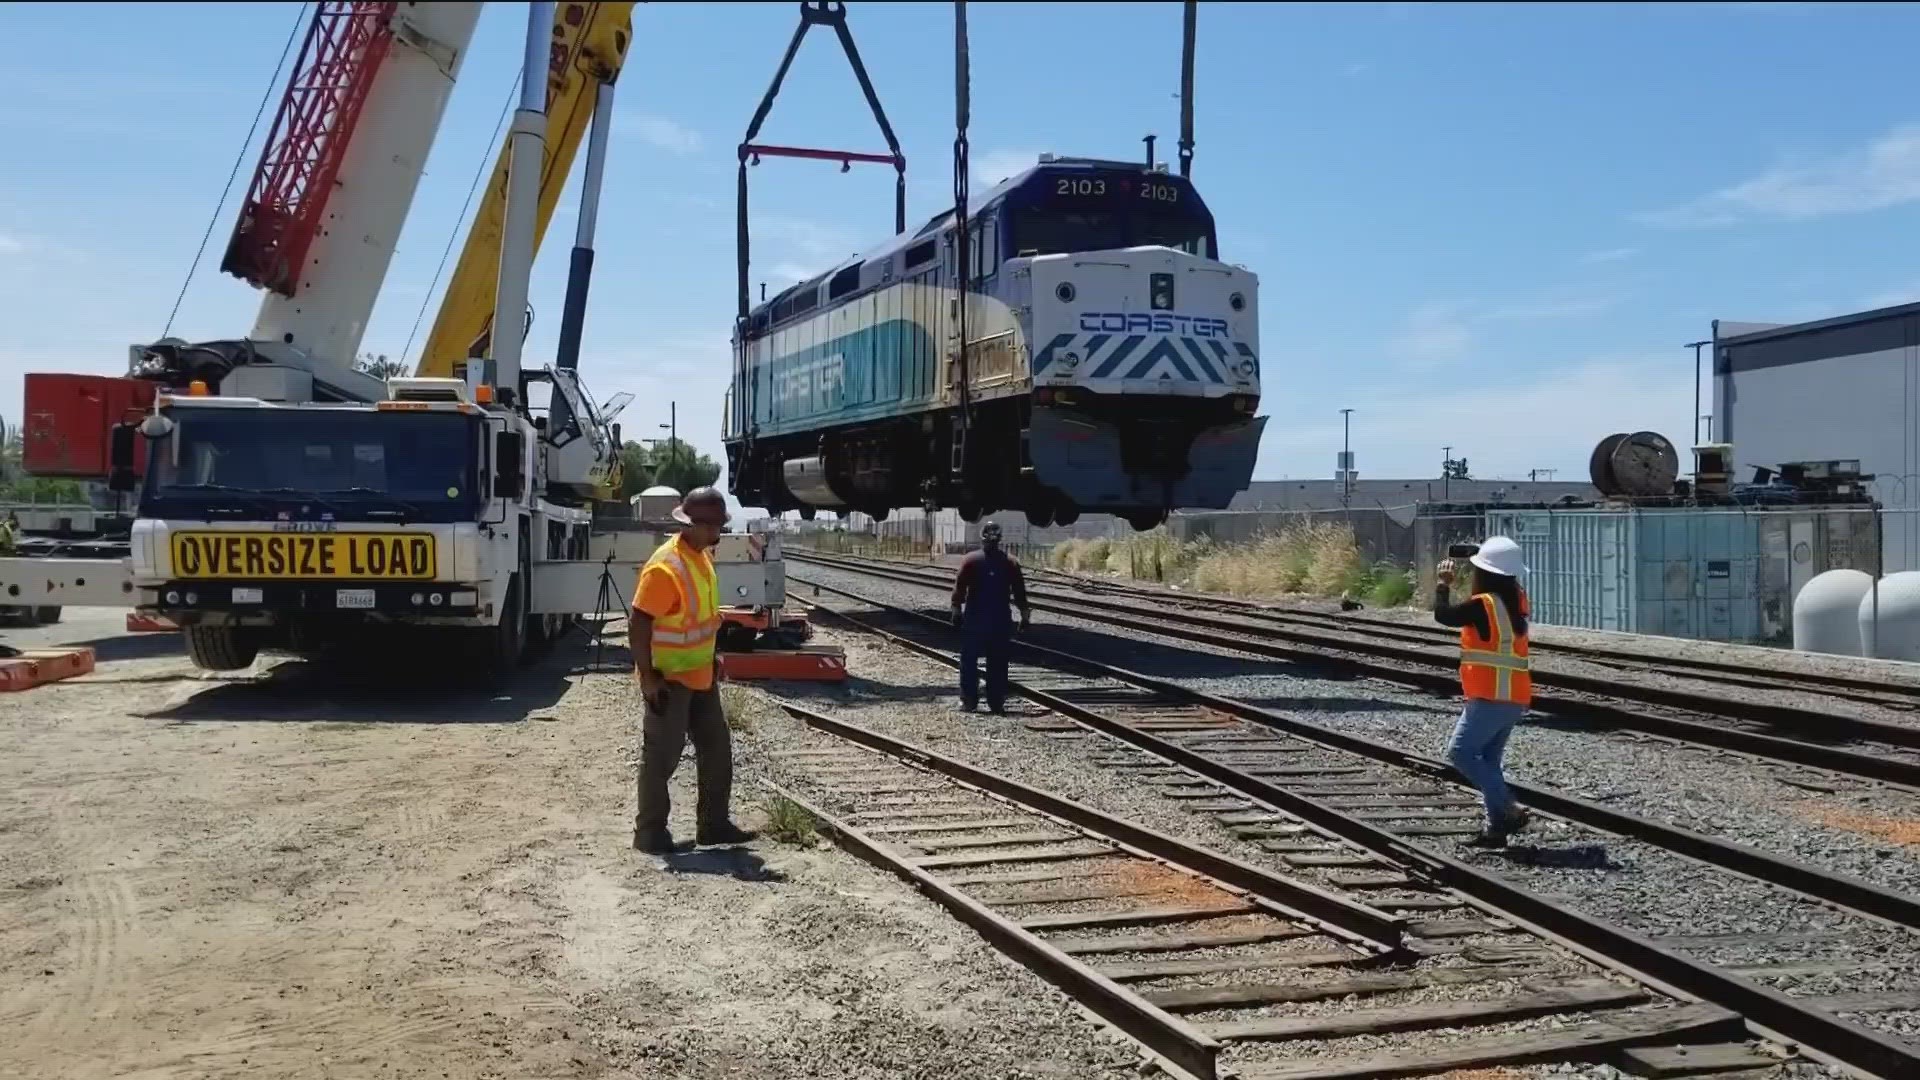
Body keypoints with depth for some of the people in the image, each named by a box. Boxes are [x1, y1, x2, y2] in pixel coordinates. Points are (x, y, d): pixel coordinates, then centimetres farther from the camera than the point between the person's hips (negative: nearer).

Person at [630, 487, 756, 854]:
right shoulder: (666, 567, -24)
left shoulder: (701, 555, 5)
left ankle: (713, 824, 22)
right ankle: (649, 831, 10)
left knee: (717, 749, 13)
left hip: (700, 675, 9)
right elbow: (638, 625, -24)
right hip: (669, 679, -9)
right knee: (662, 756, -1)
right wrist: (648, 678, -25)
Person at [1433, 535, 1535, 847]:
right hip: (1515, 699, 9)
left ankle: (1509, 809, -13)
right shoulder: (1517, 601, 8)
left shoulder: (1483, 605, -15)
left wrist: (1442, 584, 8)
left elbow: (1443, 615, -7)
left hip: (1491, 698, -9)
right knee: (1489, 759, 13)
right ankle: (1497, 828, 12)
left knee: (1461, 751, -7)